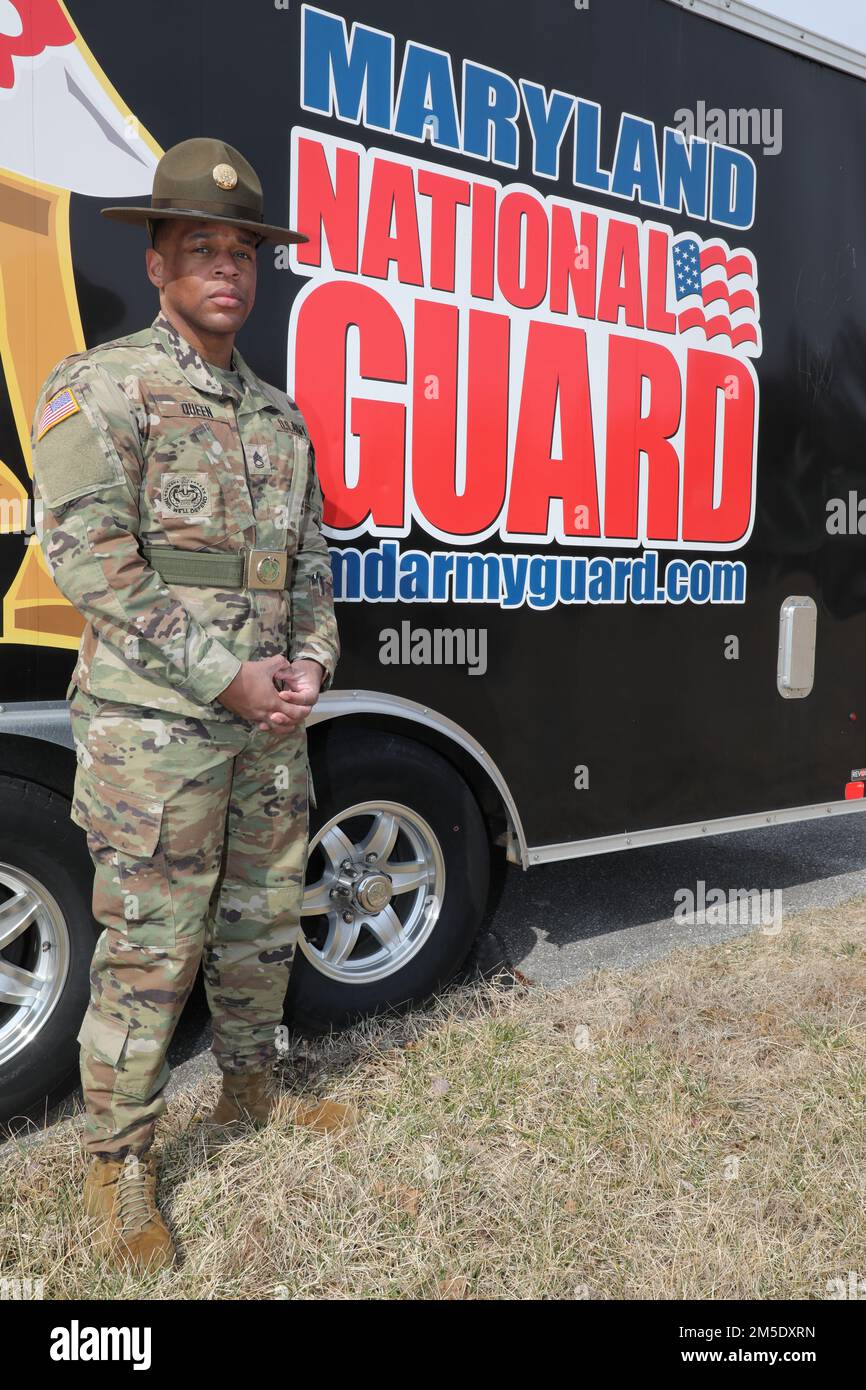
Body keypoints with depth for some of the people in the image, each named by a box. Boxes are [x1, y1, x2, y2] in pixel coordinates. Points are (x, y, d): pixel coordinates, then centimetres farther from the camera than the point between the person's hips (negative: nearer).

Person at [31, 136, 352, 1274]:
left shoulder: (281, 415, 16)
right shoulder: (103, 385, -3)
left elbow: (311, 561, 19)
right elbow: (88, 557, -13)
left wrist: (308, 666, 1)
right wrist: (227, 674, -16)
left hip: (270, 726, 7)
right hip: (153, 725, -6)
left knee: (264, 926, 17)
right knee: (150, 954, 1)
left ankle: (250, 1097, 38)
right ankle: (118, 1165, 20)